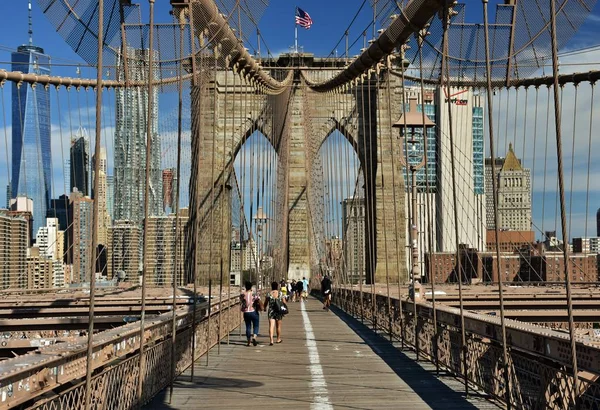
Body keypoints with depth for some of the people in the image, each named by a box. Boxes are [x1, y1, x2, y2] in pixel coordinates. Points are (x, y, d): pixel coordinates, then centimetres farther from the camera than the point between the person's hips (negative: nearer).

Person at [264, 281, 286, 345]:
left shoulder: (269, 294, -5)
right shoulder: (280, 293, -5)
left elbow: (265, 303, 2)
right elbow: (284, 303, -2)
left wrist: (265, 308, 22)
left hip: (271, 311, -1)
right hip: (279, 311, 1)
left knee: (271, 326, -5)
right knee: (278, 326, 17)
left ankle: (271, 340, -19)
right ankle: (278, 339, 33)